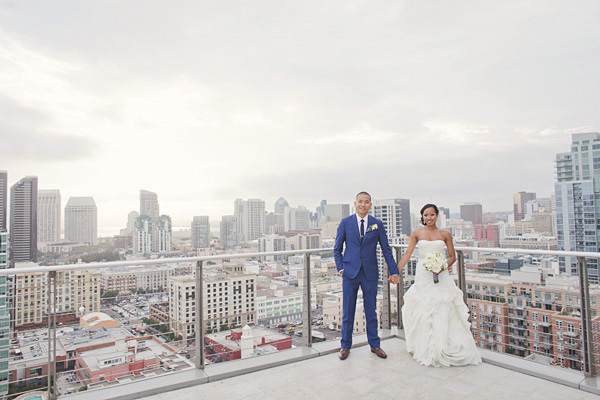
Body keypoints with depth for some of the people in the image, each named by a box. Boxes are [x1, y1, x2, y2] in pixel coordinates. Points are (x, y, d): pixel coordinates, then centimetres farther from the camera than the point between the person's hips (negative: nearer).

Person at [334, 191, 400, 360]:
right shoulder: (345, 223, 0)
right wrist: (340, 268, -3)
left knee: (371, 311, 11)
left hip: (370, 273, 1)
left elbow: (386, 249, 6)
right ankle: (345, 346, 21)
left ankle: (374, 344, 28)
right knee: (348, 311, 7)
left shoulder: (377, 224, 3)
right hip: (350, 273, -1)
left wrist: (394, 271, 4)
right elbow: (337, 249, 6)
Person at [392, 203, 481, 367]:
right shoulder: (417, 233, 4)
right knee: (422, 311, 2)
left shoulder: (445, 234, 5)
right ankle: (426, 349, 18)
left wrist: (443, 266, -11)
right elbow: (407, 254, 2)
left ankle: (444, 349, 15)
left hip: (441, 277, 0)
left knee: (442, 311, 0)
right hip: (423, 276, 0)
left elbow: (453, 256, 8)